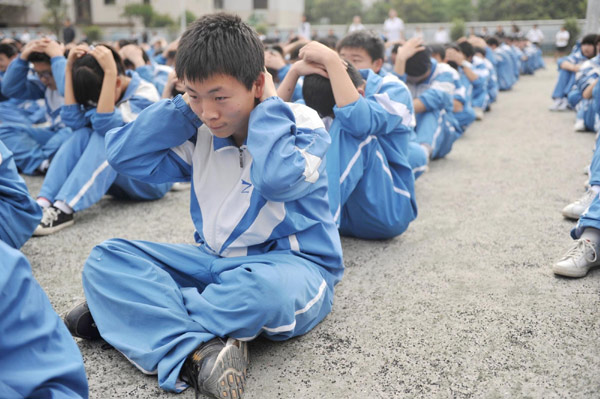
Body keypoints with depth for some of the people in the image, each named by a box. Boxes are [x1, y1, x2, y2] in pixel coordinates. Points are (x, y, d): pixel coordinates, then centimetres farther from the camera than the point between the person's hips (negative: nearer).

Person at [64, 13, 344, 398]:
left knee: (263, 285, -42)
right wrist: (184, 108, -2)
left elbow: (277, 178, -30)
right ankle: (198, 351, -32)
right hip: (216, 261, 6)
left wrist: (268, 105, -16)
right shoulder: (200, 133, 7)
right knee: (107, 258, -10)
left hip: (293, 263, -5)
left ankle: (131, 311, -18)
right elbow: (123, 154, 3)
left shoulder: (300, 124, -9)